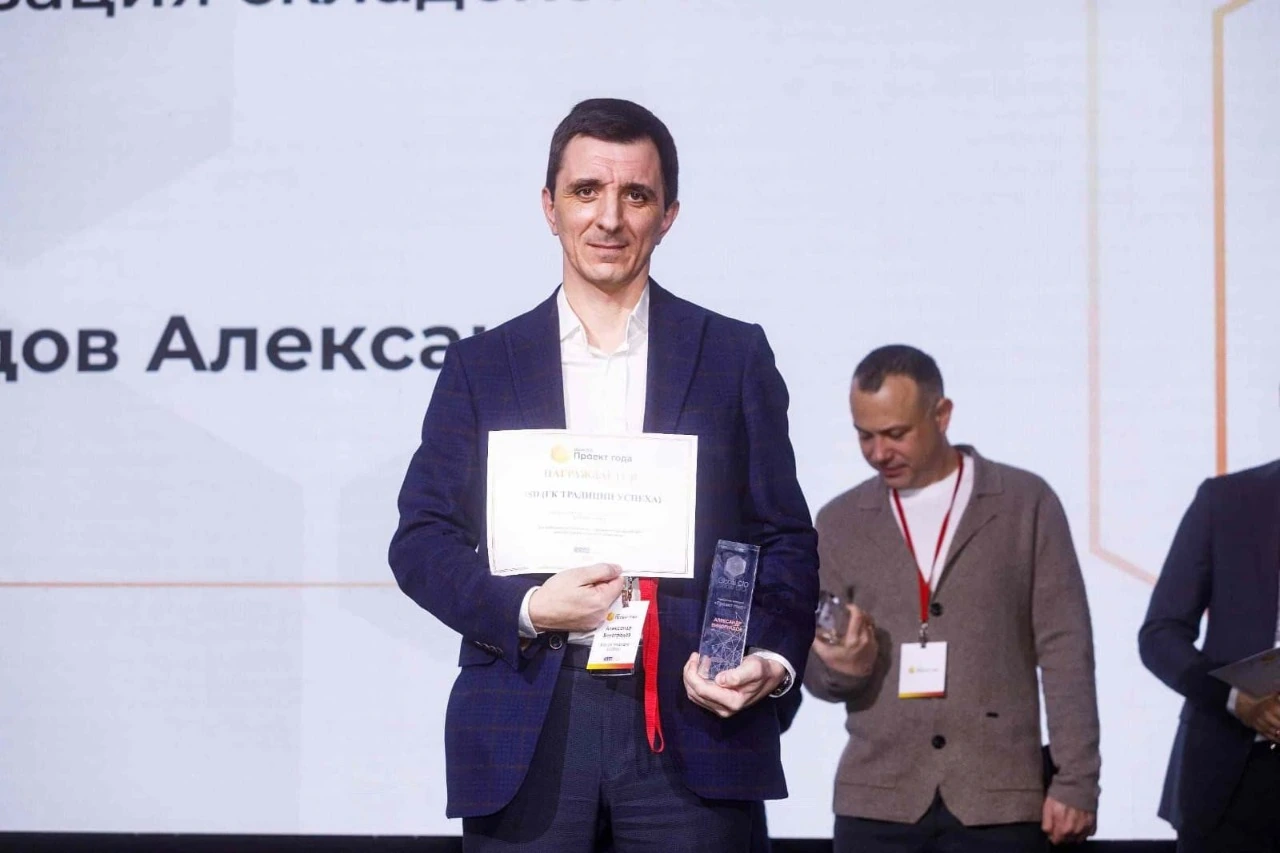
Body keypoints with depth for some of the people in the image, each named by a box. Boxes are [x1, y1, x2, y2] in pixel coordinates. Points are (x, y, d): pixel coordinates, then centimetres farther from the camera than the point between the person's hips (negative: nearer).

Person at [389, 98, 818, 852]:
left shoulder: (734, 357, 11)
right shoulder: (483, 367, 12)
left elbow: (785, 538, 9)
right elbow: (421, 539, 8)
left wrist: (773, 660, -9)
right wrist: (526, 608, -10)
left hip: (691, 722, 0)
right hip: (527, 731, 1)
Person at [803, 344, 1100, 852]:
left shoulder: (1026, 503, 3)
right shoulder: (840, 522, 11)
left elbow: (1065, 651, 0)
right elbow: (816, 671, 13)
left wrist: (1076, 781, -6)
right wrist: (844, 667, -11)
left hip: (999, 797, -2)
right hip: (878, 798, 2)